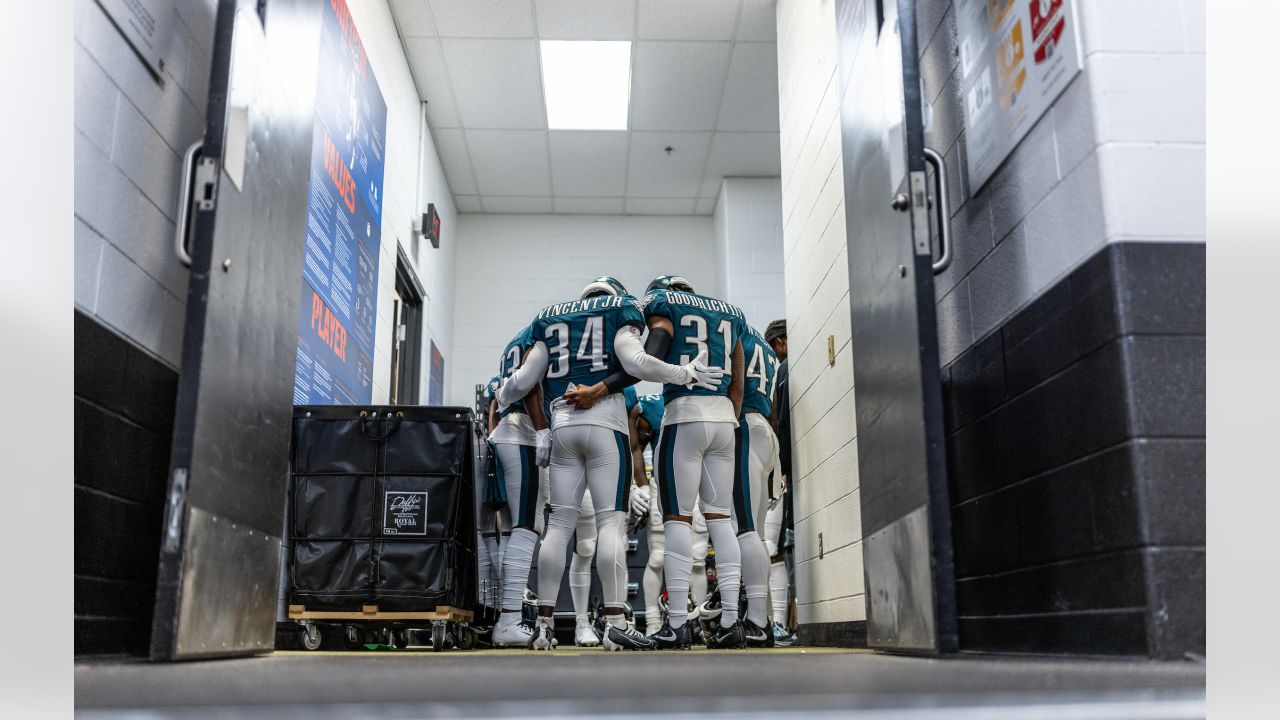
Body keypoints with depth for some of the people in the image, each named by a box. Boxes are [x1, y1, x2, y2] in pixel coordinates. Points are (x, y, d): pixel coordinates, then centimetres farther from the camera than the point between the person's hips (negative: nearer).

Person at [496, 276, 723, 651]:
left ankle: (544, 623, 6)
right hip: (605, 422, -4)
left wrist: (503, 395, 36)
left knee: (559, 524, 6)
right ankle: (615, 622, -12)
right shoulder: (620, 309, 10)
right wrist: (687, 374, 1)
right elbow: (636, 362, -8)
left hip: (562, 424, 4)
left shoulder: (551, 317, 20)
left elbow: (525, 379, 16)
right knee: (610, 521, -6)